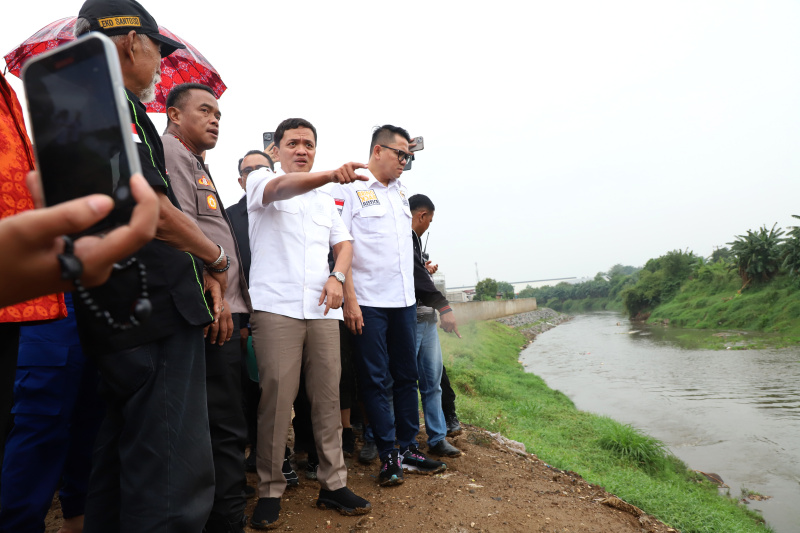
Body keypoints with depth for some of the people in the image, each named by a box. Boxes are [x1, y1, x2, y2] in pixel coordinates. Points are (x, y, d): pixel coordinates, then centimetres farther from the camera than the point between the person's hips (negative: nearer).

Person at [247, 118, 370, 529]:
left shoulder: (325, 201, 24)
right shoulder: (261, 180, 7)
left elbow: (343, 243, 21)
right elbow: (281, 187, -16)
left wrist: (338, 276, -1)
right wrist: (333, 175, -34)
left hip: (323, 309, 5)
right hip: (276, 307, -4)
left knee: (328, 396, 3)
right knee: (276, 397, -7)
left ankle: (333, 484, 13)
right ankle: (270, 491, 8)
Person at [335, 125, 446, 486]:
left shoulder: (401, 192, 16)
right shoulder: (351, 189, -4)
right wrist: (349, 300, -16)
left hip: (404, 300, 7)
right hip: (368, 303, -7)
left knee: (407, 375, 11)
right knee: (375, 379, 2)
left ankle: (408, 448, 23)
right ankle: (388, 455, 12)